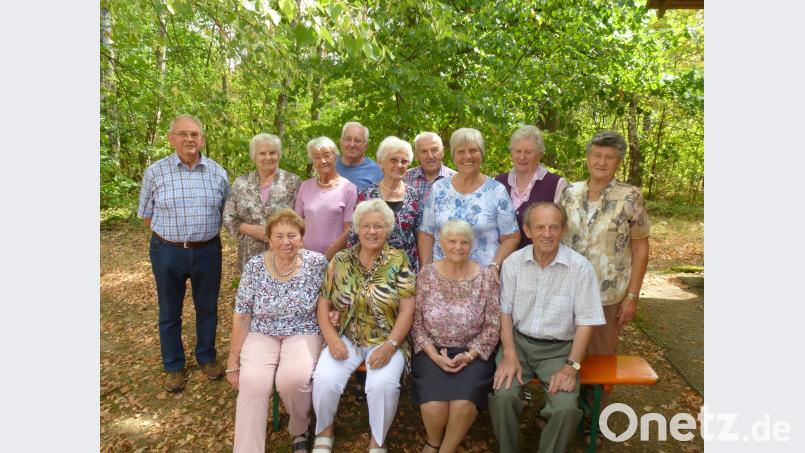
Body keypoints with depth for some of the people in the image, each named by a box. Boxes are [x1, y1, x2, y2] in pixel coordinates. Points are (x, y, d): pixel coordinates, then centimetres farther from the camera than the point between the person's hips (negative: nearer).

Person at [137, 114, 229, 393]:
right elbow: (146, 216, 3)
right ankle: (174, 367, 30)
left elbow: (226, 212, 10)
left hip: (208, 251, 1)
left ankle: (206, 358, 35)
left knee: (207, 308, 15)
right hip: (168, 252, -1)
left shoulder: (217, 173, -1)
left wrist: (205, 231, 1)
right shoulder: (155, 172, -6)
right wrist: (173, 231, -3)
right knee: (170, 312, 13)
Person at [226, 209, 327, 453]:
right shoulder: (254, 266, -6)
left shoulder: (317, 262, -8)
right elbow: (241, 316, -2)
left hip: (302, 334, -1)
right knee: (252, 383, -28)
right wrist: (233, 361, -1)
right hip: (262, 335, 1)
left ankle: (300, 431, 4)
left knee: (293, 379, -29)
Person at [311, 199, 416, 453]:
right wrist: (332, 339, -10)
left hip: (386, 341, -2)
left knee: (383, 384, -28)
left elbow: (407, 309, -8)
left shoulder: (398, 261, -4)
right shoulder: (340, 260, 3)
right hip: (346, 339, 2)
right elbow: (324, 304, 4)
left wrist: (389, 345, -18)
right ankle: (324, 431, 11)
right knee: (324, 379, -22)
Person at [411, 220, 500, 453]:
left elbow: (492, 326, -2)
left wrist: (469, 356, -14)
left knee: (463, 403, -24)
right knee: (433, 405, -22)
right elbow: (416, 321, 0)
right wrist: (434, 354, -12)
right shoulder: (427, 274, -1)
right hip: (433, 352, 0)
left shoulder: (486, 277, -2)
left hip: (473, 353, 0)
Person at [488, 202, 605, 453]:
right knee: (501, 396, -23)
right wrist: (510, 355, -9)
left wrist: (572, 366, -13)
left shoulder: (581, 267, -10)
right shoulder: (513, 262, -3)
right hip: (518, 342, 1)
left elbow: (586, 322, -6)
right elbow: (504, 311, 2)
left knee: (566, 408, -23)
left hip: (559, 348, -1)